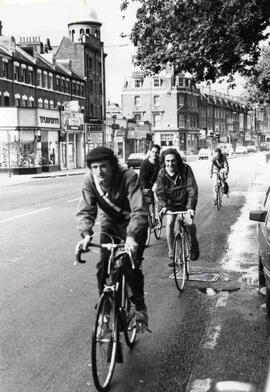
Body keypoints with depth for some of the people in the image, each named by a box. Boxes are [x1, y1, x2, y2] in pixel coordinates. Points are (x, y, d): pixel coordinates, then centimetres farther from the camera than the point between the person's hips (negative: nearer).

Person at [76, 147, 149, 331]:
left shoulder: (129, 177, -32)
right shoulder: (90, 180, -19)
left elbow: (139, 211, -39)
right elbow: (85, 211, -21)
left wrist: (131, 236, -54)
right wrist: (86, 233, -40)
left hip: (133, 224, -4)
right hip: (110, 223, 4)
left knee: (132, 267, -13)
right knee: (103, 266, -6)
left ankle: (140, 307, 11)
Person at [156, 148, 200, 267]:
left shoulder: (186, 169, -20)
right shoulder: (162, 173, -14)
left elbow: (192, 189, -24)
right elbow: (160, 192, -16)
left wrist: (191, 207, -35)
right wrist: (162, 206, -34)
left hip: (186, 202, -1)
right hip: (171, 203, 2)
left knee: (189, 223, -23)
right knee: (169, 224, -18)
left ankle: (194, 242, 11)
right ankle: (171, 255, -5)